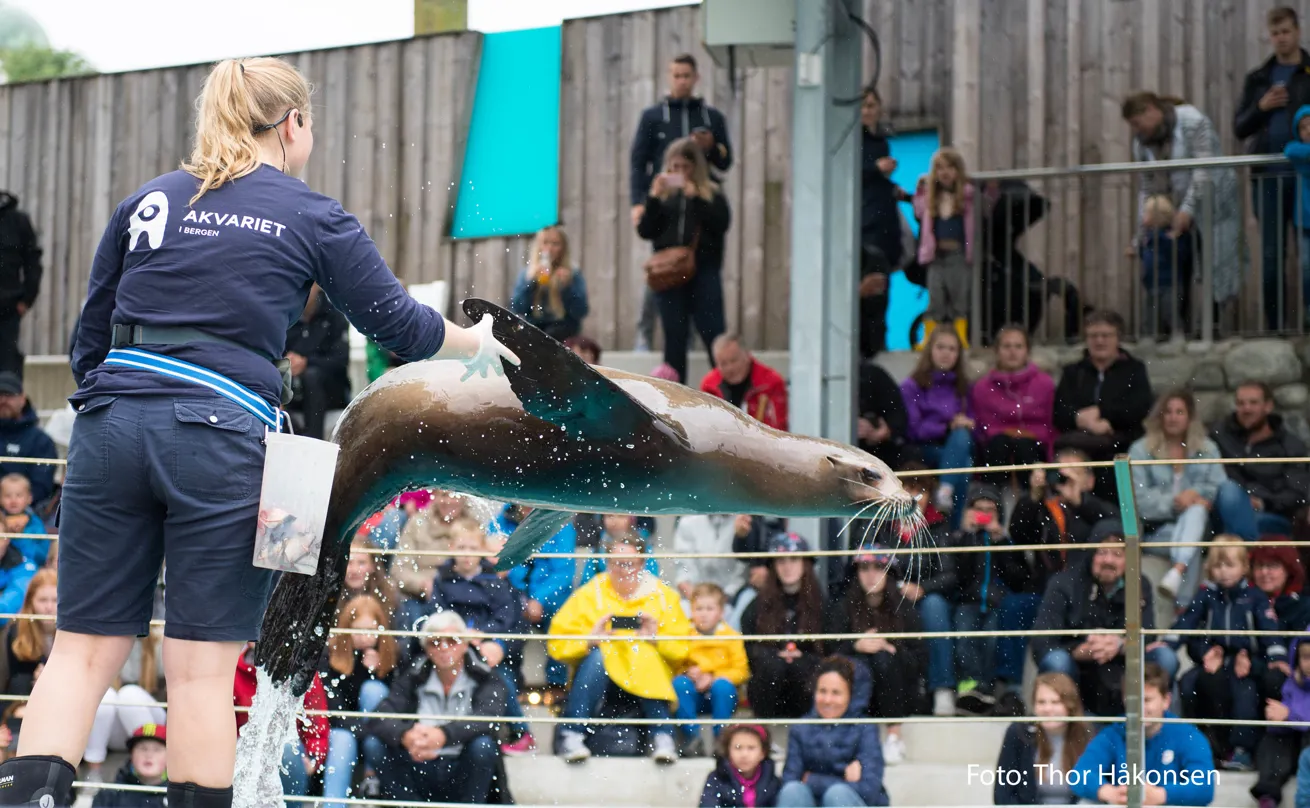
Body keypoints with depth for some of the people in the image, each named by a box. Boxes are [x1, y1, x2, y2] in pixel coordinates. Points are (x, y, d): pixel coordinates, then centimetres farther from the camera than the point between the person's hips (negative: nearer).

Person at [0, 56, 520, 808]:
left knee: (86, 649, 4)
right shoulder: (313, 218, 7)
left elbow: (92, 333, 19)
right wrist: (479, 344, 32)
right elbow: (398, 322, 15)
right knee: (204, 664, 1)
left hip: (112, 426, 3)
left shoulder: (147, 202, 16)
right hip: (223, 436, -3)